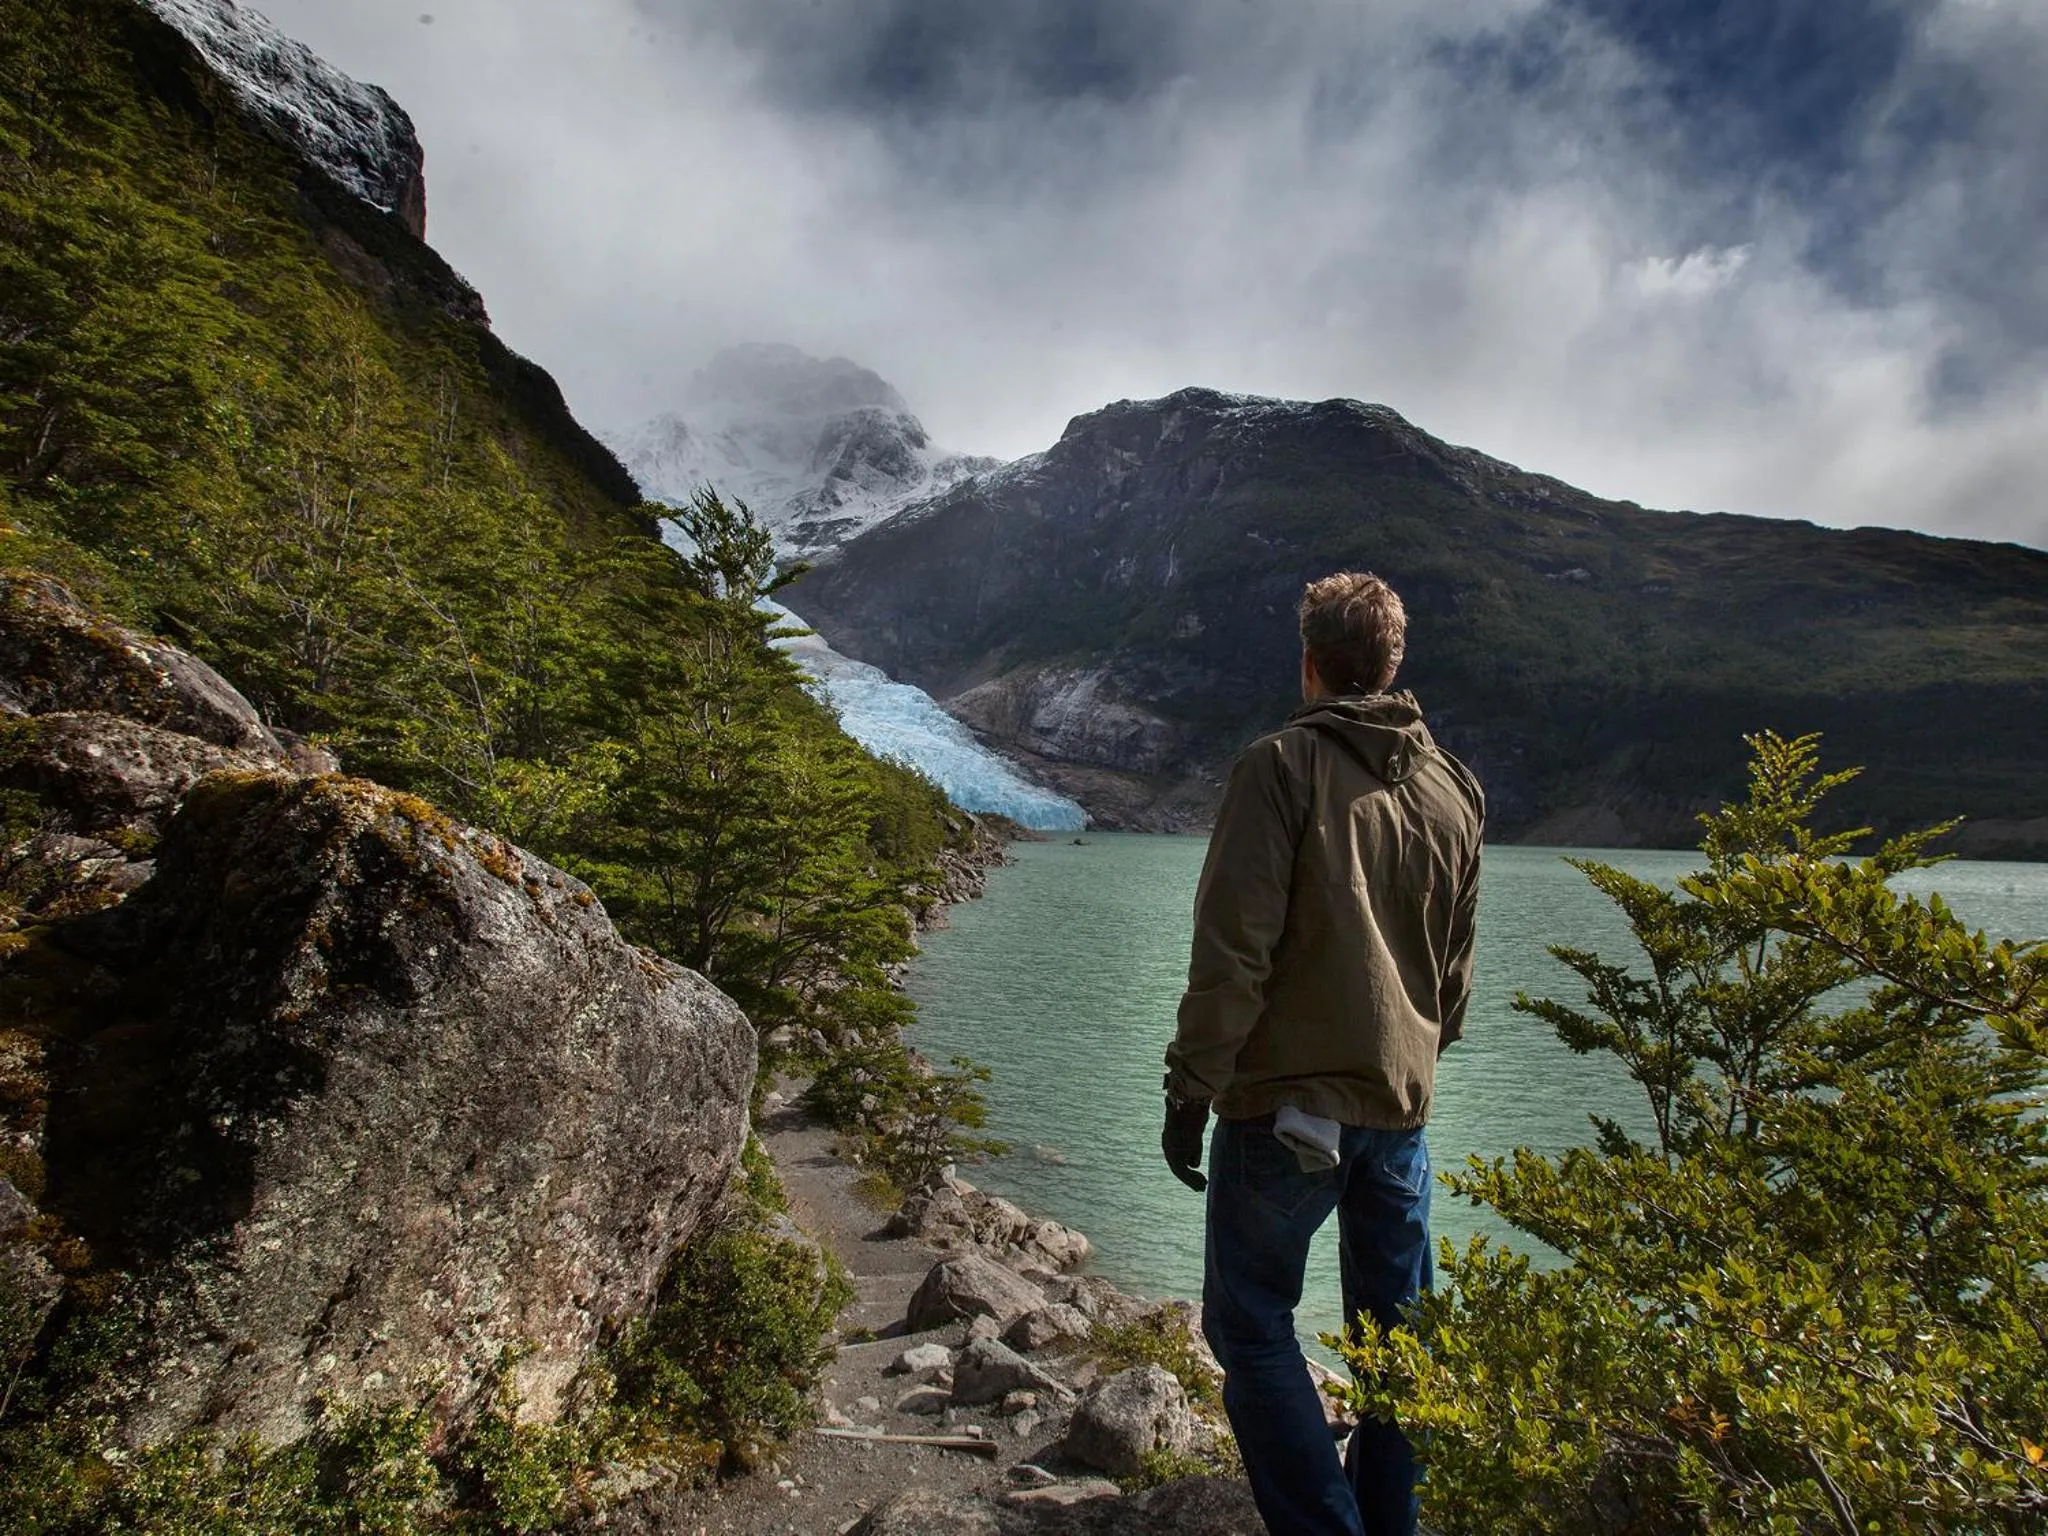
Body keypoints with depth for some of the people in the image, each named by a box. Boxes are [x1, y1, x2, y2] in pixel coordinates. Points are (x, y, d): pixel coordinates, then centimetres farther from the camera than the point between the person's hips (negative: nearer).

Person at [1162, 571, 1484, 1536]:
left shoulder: (1284, 766, -12)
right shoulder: (1454, 787, 8)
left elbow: (1232, 949, -18)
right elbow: (1456, 969, 14)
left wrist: (1189, 1090, -12)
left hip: (1286, 1102, -6)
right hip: (1401, 1104, 6)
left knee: (1252, 1325, 8)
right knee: (1398, 1332, 18)